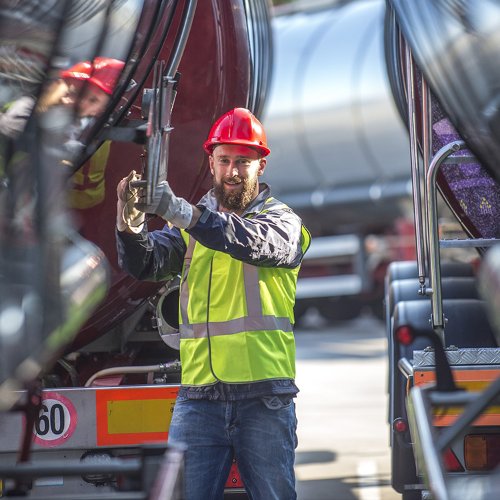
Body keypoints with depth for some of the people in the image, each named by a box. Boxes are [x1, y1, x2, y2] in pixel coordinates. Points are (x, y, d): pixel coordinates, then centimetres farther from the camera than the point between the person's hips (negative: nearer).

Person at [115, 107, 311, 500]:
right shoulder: (191, 225, 15)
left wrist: (181, 212, -32)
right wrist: (131, 221, -24)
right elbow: (144, 264, -1)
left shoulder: (282, 221, 6)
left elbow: (256, 243, -18)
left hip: (265, 397, -2)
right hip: (200, 395, 2)